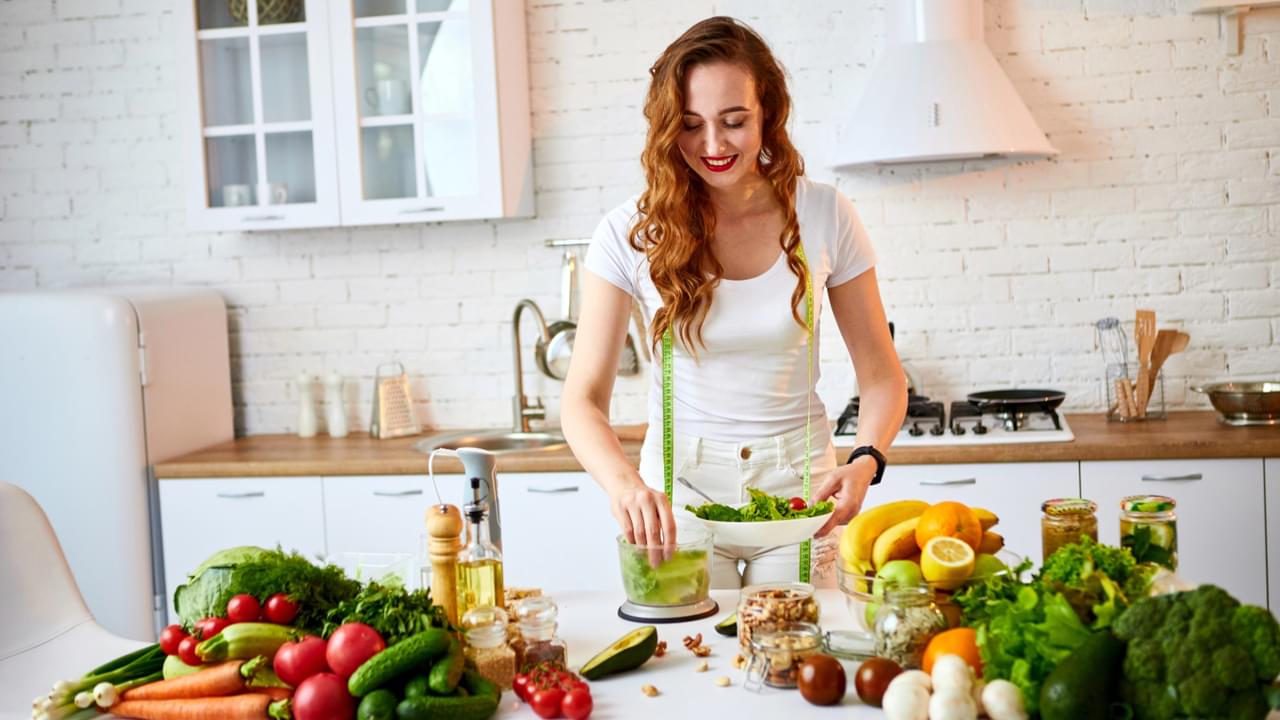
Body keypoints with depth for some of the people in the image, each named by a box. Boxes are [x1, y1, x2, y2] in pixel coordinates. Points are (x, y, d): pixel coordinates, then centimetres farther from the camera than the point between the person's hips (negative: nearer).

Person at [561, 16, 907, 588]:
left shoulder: (822, 216, -7)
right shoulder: (631, 233, -11)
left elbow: (881, 376, -2)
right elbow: (582, 397, -13)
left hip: (799, 483, 1)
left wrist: (866, 461, -22)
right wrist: (624, 483, -33)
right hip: (680, 484, 0)